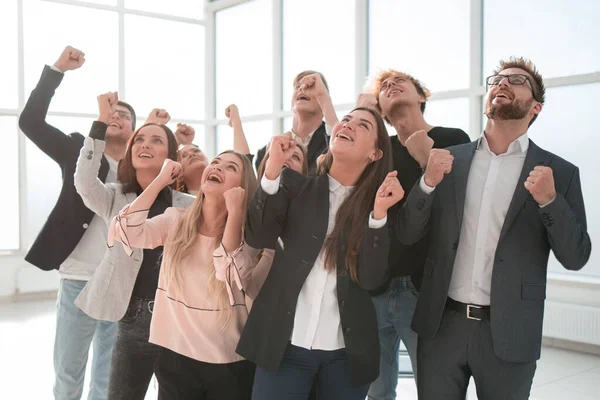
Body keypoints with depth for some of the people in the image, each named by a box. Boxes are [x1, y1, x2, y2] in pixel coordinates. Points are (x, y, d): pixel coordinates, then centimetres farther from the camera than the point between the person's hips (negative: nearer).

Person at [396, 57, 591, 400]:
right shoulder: (450, 159, 4)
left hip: (508, 334, -1)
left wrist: (549, 200, -19)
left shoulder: (559, 172, 0)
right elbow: (407, 235, 2)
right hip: (442, 325, 2)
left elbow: (576, 257, -3)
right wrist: (428, 183, -15)